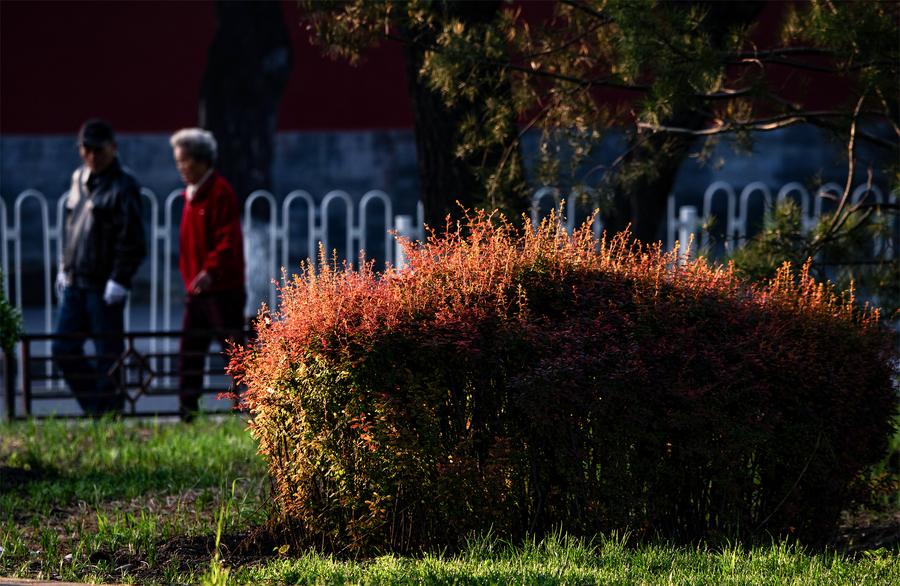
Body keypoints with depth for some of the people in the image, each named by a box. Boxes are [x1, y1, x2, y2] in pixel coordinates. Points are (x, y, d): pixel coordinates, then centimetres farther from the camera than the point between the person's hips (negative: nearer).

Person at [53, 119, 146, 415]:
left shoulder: (123, 185, -9)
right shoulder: (79, 179, 14)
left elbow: (132, 241, -13)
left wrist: (118, 281, -17)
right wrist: (64, 268, 18)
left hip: (104, 287, -8)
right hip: (75, 284, 8)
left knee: (108, 355, -2)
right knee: (63, 349, 8)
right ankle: (96, 407, 19)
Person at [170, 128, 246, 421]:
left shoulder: (220, 192, -11)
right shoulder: (191, 194, 15)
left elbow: (228, 241, -19)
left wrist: (210, 270, -30)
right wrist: (190, 278, 16)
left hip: (223, 290, -8)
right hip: (197, 291, 8)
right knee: (190, 354, 5)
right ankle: (187, 413, 7)